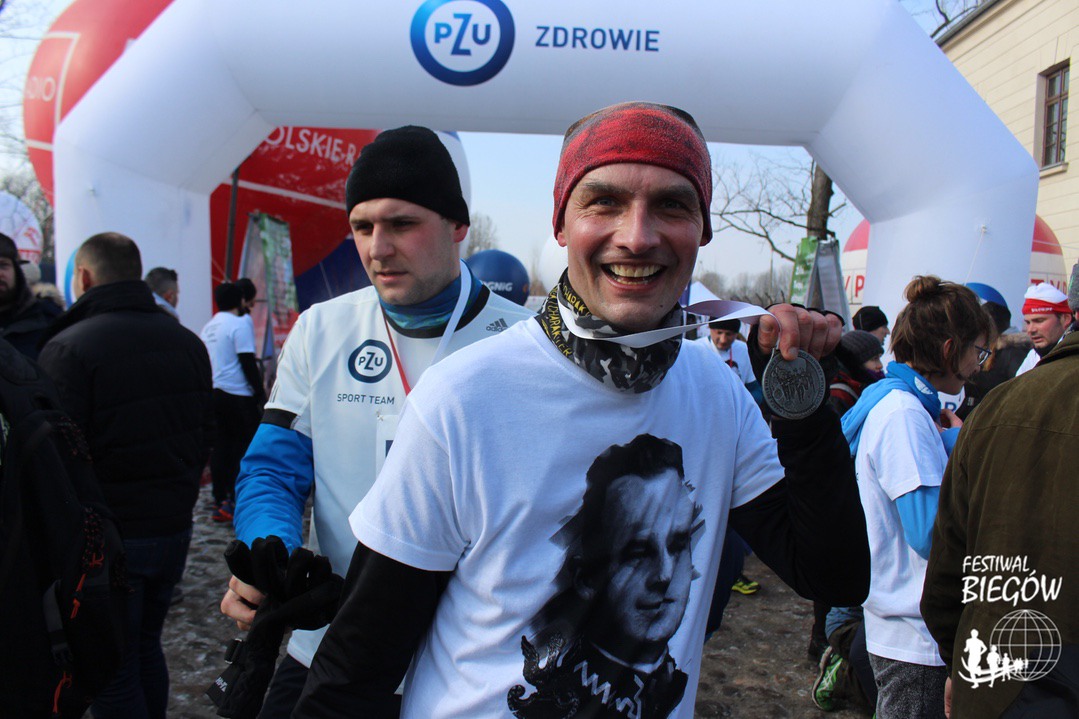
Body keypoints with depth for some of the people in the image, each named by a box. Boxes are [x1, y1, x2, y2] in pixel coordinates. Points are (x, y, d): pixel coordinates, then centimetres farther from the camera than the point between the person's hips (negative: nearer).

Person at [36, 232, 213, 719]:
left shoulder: (68, 349, -16)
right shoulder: (188, 342, 7)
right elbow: (205, 434, 14)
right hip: (174, 528, 7)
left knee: (112, 671, 6)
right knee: (145, 647, 21)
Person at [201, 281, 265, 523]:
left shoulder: (209, 326, 14)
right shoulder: (240, 324, -10)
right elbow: (248, 363, -15)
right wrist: (261, 394, -10)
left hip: (213, 394, 8)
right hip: (237, 395, -8)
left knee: (221, 446, 11)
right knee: (245, 446, -2)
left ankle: (220, 500, 14)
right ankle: (233, 501, -4)